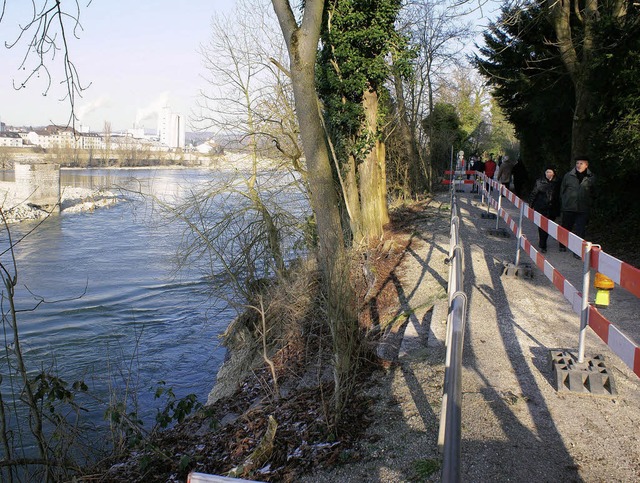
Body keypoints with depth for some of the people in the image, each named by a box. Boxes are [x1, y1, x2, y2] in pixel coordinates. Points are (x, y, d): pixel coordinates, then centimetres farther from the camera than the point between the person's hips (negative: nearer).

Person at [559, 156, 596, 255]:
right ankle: (563, 245, 33)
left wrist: (588, 203, 3)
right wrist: (565, 201, 5)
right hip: (568, 208, 1)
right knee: (566, 228, 14)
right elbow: (562, 190, 10)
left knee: (580, 231, -5)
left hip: (583, 210, -1)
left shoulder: (591, 178, 1)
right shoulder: (568, 176, 1)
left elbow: (593, 194, 10)